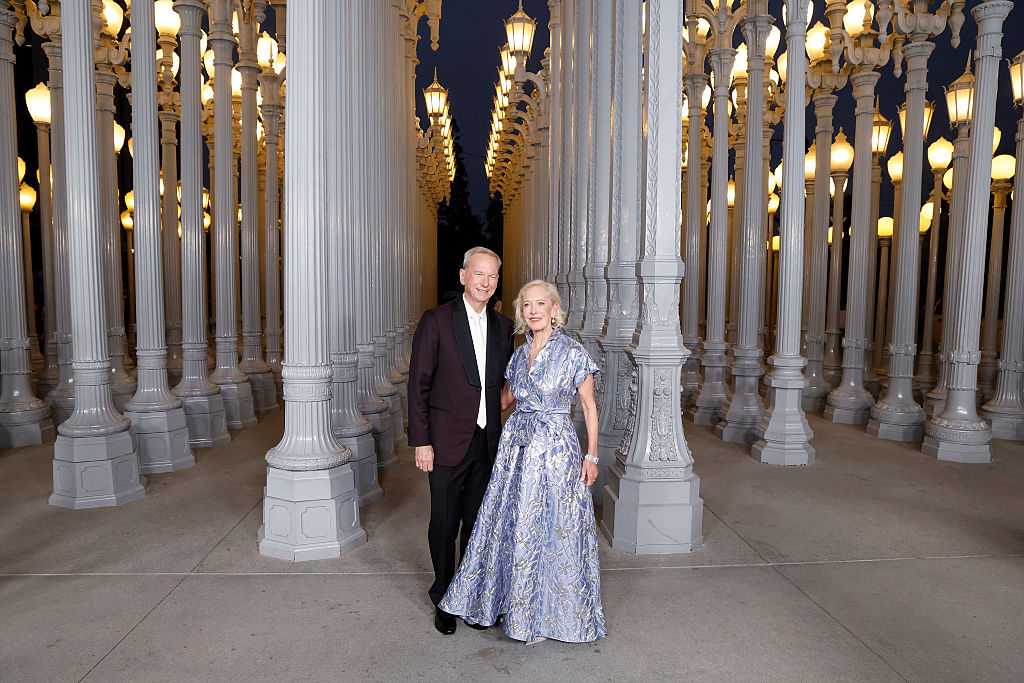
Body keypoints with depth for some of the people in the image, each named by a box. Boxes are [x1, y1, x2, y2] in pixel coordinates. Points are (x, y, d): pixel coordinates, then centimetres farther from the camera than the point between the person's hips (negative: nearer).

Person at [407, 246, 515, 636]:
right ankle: (443, 600, 29)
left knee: (478, 522, 15)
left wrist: (500, 434, 6)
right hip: (448, 440, -4)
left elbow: (503, 381, 12)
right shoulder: (436, 321, -7)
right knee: (444, 524, 9)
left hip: (488, 441, 4)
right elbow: (419, 384, -7)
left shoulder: (503, 326, 7)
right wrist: (421, 442, -11)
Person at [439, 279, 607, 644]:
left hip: (556, 449, -5)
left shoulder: (573, 352, -8)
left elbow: (589, 406, -3)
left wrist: (591, 455, -6)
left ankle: (548, 614, 24)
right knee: (512, 526, 12)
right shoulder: (519, 354, 7)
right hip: (516, 446, 5)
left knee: (552, 529, 4)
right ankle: (518, 604, 32)